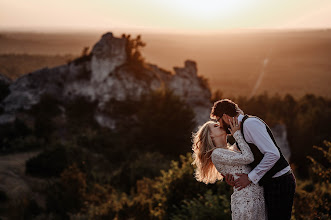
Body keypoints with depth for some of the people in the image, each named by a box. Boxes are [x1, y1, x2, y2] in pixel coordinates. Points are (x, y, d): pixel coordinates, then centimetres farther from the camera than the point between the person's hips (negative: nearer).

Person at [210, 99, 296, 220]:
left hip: (279, 183, -10)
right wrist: (232, 177, 0)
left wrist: (250, 178, -18)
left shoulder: (250, 123, -15)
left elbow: (273, 154, -23)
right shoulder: (242, 127, 16)